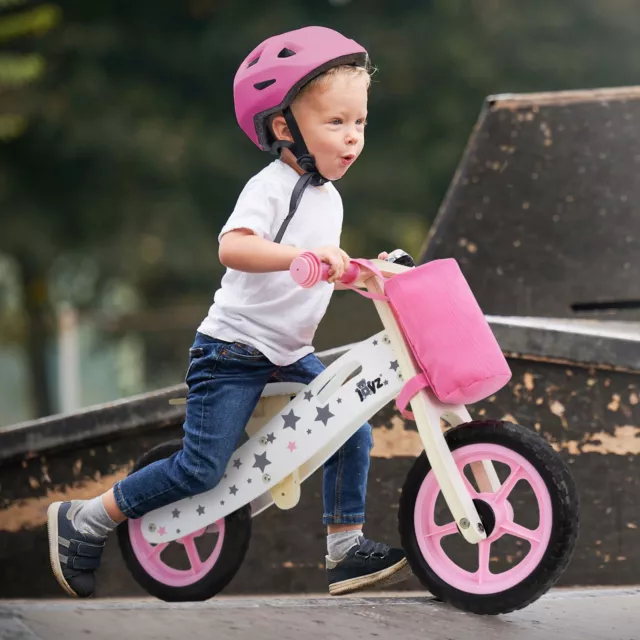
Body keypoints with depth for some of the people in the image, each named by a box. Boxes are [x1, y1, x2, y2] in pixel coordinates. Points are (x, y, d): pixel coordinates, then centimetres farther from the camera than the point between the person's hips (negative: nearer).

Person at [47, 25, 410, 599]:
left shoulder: (329, 198, 10)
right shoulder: (271, 187, -17)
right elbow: (233, 247, -37)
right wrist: (303, 255, -48)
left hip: (290, 354, 8)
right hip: (233, 352, -8)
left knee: (353, 429, -3)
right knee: (204, 467, -10)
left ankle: (345, 548, 8)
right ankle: (82, 523, 4)